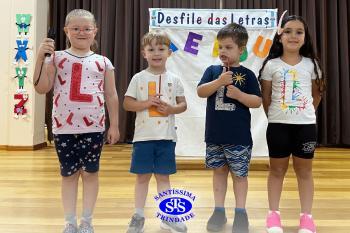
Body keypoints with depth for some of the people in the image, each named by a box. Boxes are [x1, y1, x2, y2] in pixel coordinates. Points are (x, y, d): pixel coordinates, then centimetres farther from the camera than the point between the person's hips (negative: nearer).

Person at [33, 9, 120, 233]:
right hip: (64, 127, 0)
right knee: (69, 173, 10)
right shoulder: (56, 58, 2)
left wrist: (114, 125, 5)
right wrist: (41, 57, -13)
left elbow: (111, 96, 6)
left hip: (93, 127, 0)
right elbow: (42, 88, -4)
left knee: (90, 172, 8)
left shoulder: (103, 62, 4)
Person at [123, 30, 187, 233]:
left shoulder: (174, 79, 4)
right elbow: (127, 104, -1)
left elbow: (183, 104, 7)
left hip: (166, 137, 1)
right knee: (142, 176, 7)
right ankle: (139, 216, 21)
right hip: (144, 136, -1)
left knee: (163, 176, 10)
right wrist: (146, 103, -16)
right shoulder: (139, 78, 0)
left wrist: (171, 108, -14)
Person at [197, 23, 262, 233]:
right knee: (219, 171, 13)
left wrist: (238, 94, -19)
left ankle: (241, 213, 20)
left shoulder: (247, 74, -2)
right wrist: (219, 81, -19)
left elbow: (257, 102, -4)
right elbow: (200, 92, -6)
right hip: (214, 135, 3)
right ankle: (219, 211, 24)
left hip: (239, 137, -3)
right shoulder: (213, 71, 5)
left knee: (239, 173, 6)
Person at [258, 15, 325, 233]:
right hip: (278, 125, -1)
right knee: (277, 169, 9)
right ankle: (274, 214, 19)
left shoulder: (311, 64, 4)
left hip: (306, 124, 1)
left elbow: (316, 94, 13)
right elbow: (266, 97, 4)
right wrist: (274, 117, 7)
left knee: (305, 170, 9)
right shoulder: (271, 65, -2)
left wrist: (306, 114, 12)